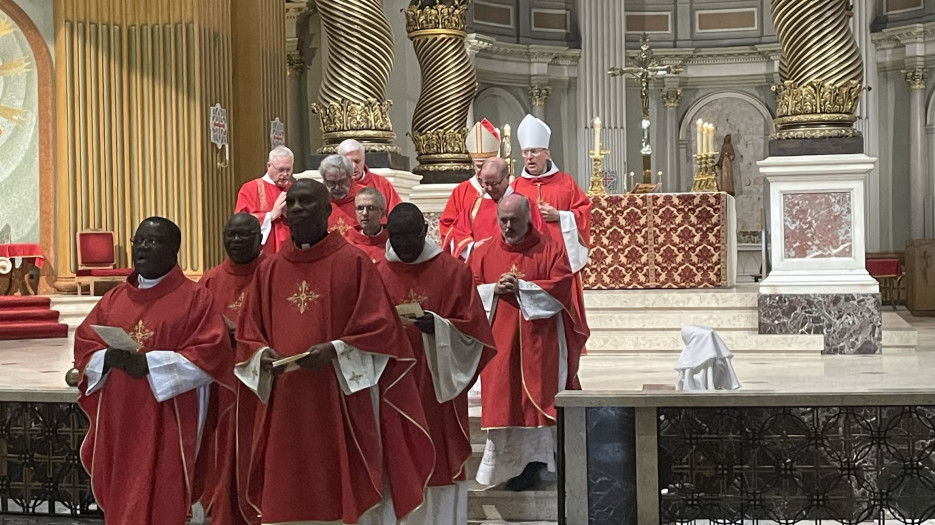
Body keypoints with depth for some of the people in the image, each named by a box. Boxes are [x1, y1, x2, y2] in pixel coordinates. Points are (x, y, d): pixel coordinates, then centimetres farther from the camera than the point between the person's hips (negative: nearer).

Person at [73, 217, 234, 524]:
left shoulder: (195, 298, -3)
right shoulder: (113, 298, 13)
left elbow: (212, 353, -12)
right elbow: (83, 345, 12)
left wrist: (150, 363, -19)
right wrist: (108, 359, -12)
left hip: (167, 424, -5)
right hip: (118, 423, 5)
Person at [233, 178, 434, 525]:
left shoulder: (354, 263, -1)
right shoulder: (268, 271, 12)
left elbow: (381, 328, -6)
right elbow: (248, 337, 13)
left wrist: (335, 350, -19)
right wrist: (263, 356, -8)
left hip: (342, 408, -4)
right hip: (284, 414, 4)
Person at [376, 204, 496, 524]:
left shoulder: (454, 272, 0)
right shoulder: (377, 275, 6)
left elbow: (473, 330, -2)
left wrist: (438, 326, -19)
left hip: (439, 389, -2)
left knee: (440, 466, 1)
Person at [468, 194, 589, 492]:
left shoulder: (549, 250, 3)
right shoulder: (483, 253, 11)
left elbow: (561, 288, -7)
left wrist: (521, 287, -14)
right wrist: (494, 289, -10)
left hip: (536, 342, -2)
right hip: (498, 342, 2)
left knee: (534, 398, -3)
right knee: (500, 401, 1)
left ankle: (532, 464, 4)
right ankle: (503, 466, 9)